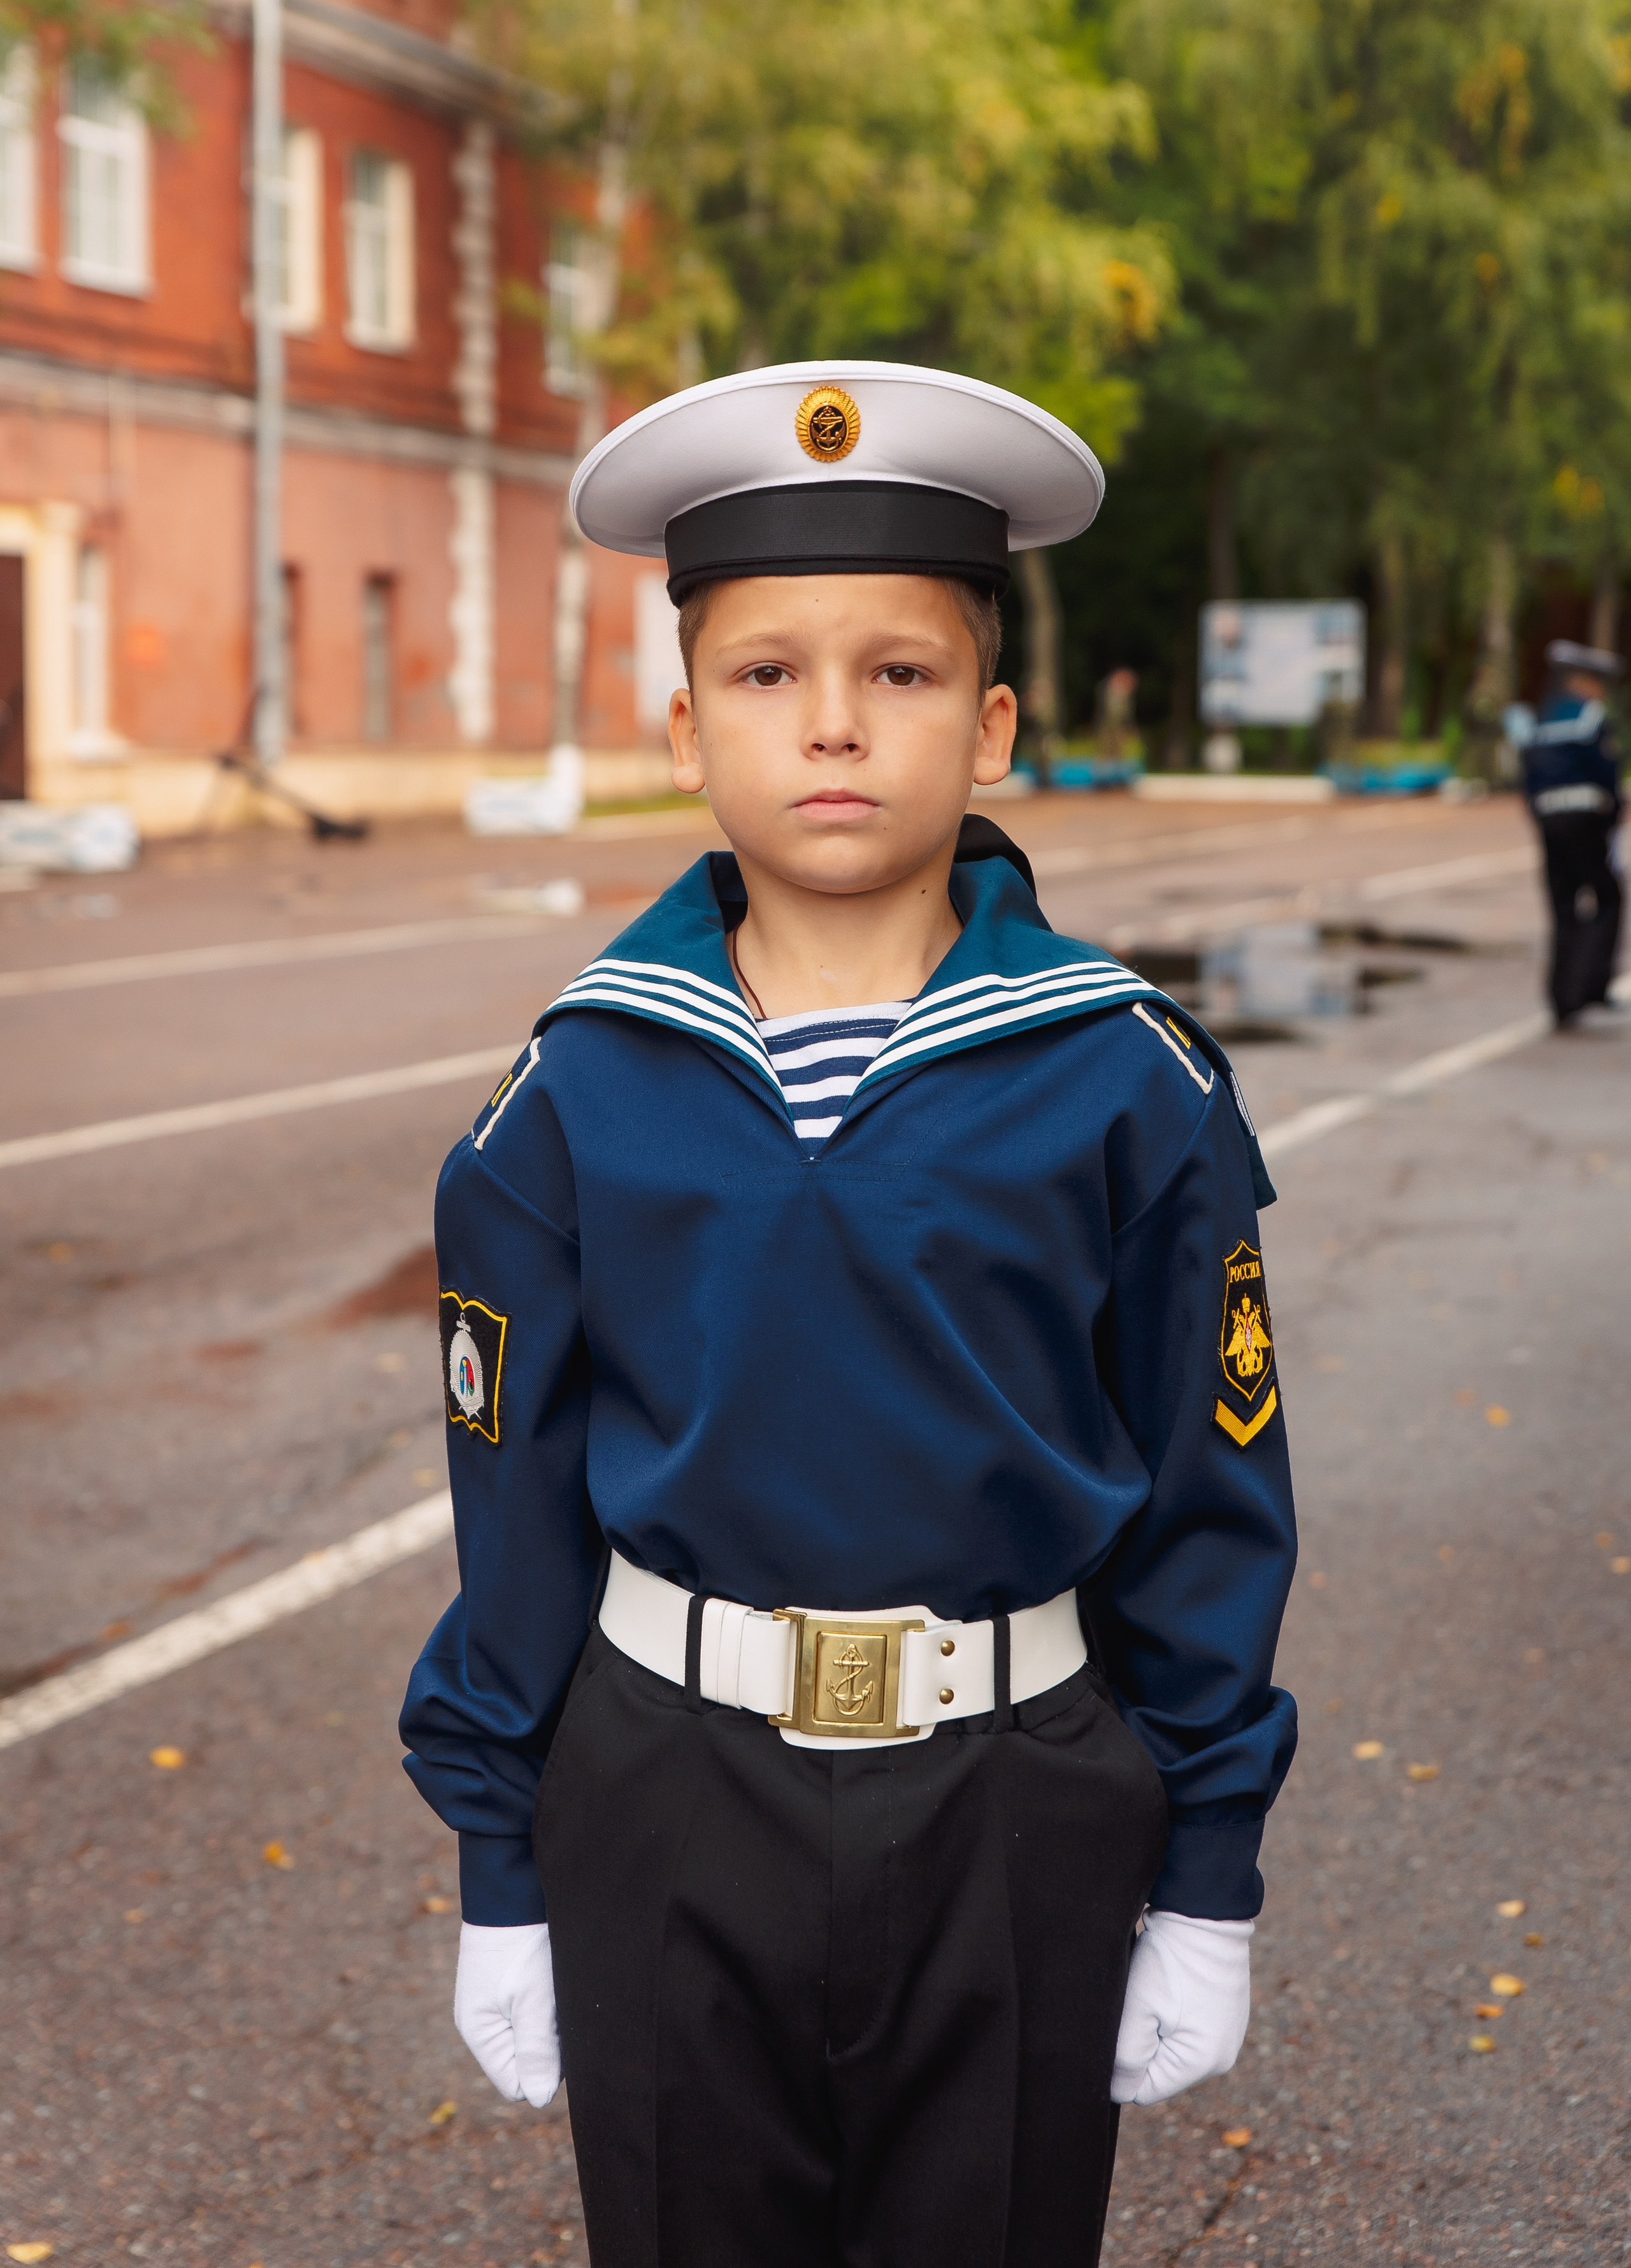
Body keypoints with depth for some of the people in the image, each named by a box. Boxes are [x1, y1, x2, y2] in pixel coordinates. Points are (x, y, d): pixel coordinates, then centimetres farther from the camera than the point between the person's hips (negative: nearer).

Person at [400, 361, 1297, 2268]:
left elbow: (1209, 1497, -2)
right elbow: (517, 1493, 2)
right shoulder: (579, 1091, -5)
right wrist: (500, 1876, 5)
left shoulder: (1128, 1087, -8)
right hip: (667, 1818, 1)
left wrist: (1207, 1882, 1)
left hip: (1014, 1821, 0)